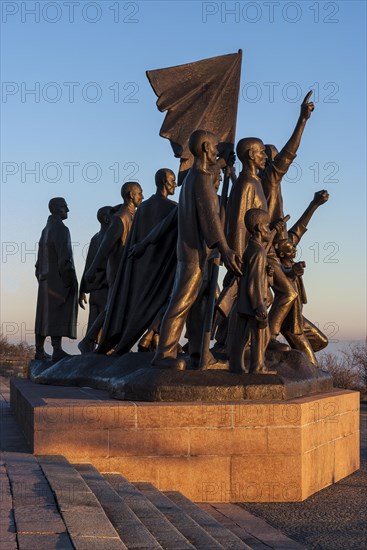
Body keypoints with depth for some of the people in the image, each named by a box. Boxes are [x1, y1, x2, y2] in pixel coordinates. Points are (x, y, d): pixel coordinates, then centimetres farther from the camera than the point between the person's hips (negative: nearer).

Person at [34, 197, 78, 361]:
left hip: (46, 279, 9)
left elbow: (41, 258, 18)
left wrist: (41, 278, 20)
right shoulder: (60, 229, -11)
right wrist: (70, 279, -18)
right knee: (59, 314, -13)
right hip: (60, 278, -9)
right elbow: (64, 256, -19)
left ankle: (39, 351, 10)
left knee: (45, 315, 9)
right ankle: (57, 350, -18)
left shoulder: (46, 230, 17)